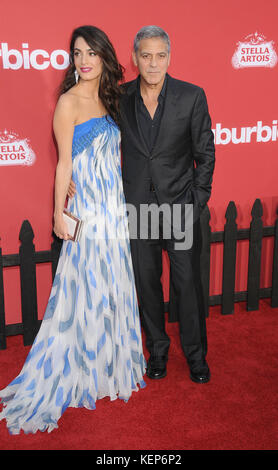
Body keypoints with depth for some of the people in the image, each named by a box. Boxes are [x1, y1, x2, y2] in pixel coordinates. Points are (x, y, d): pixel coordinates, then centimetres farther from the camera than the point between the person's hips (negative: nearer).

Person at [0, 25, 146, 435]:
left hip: (115, 206, 7)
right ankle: (82, 372, 16)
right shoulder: (69, 101, -8)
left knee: (114, 287, 14)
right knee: (87, 289, 0)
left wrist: (121, 205, 15)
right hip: (87, 207, -7)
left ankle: (113, 361, 29)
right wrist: (59, 213, -9)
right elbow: (64, 162, -9)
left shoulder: (108, 99, 12)